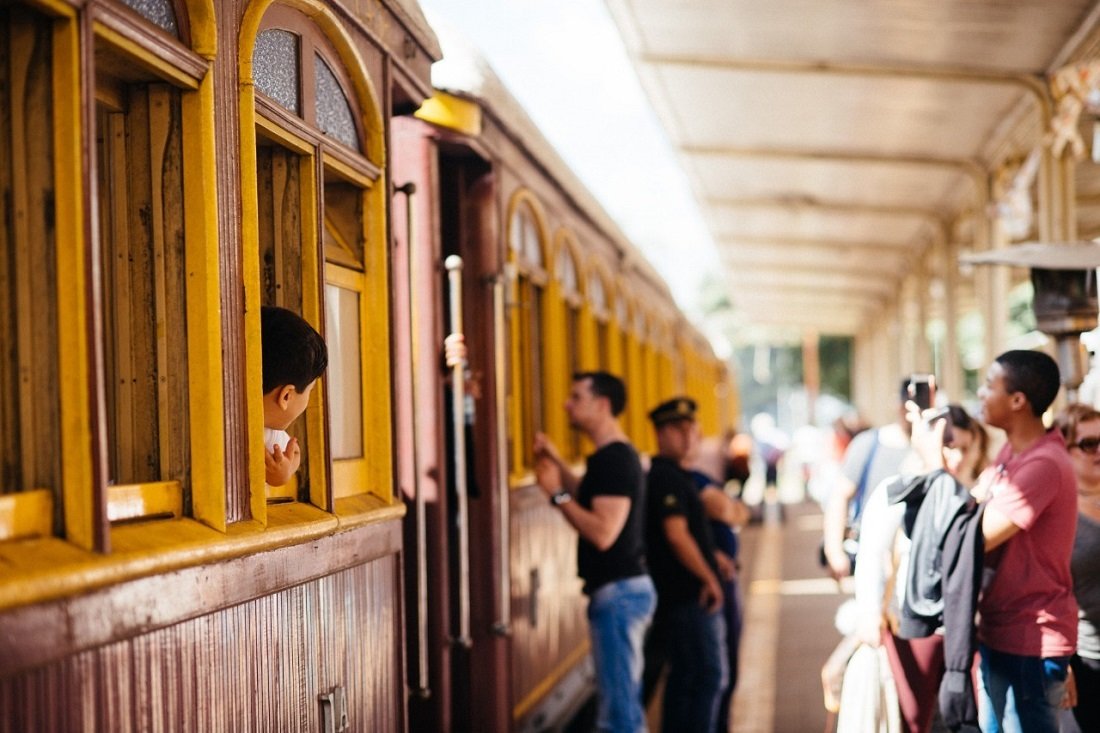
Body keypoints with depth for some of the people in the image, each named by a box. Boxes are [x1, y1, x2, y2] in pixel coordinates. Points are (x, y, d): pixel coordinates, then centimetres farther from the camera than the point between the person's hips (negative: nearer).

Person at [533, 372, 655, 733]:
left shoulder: (613, 460, -18)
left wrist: (557, 493, -19)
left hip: (618, 591, -11)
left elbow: (603, 532, -26)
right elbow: (593, 504, 29)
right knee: (624, 703, 17)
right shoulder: (616, 456, 14)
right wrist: (558, 463, 20)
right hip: (622, 587, 11)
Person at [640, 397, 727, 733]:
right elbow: (677, 536, -21)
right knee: (708, 676, -7)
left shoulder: (673, 476, 16)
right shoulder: (667, 478, -15)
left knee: (685, 677, 15)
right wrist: (709, 578, -15)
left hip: (679, 594, 10)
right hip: (688, 595, -10)